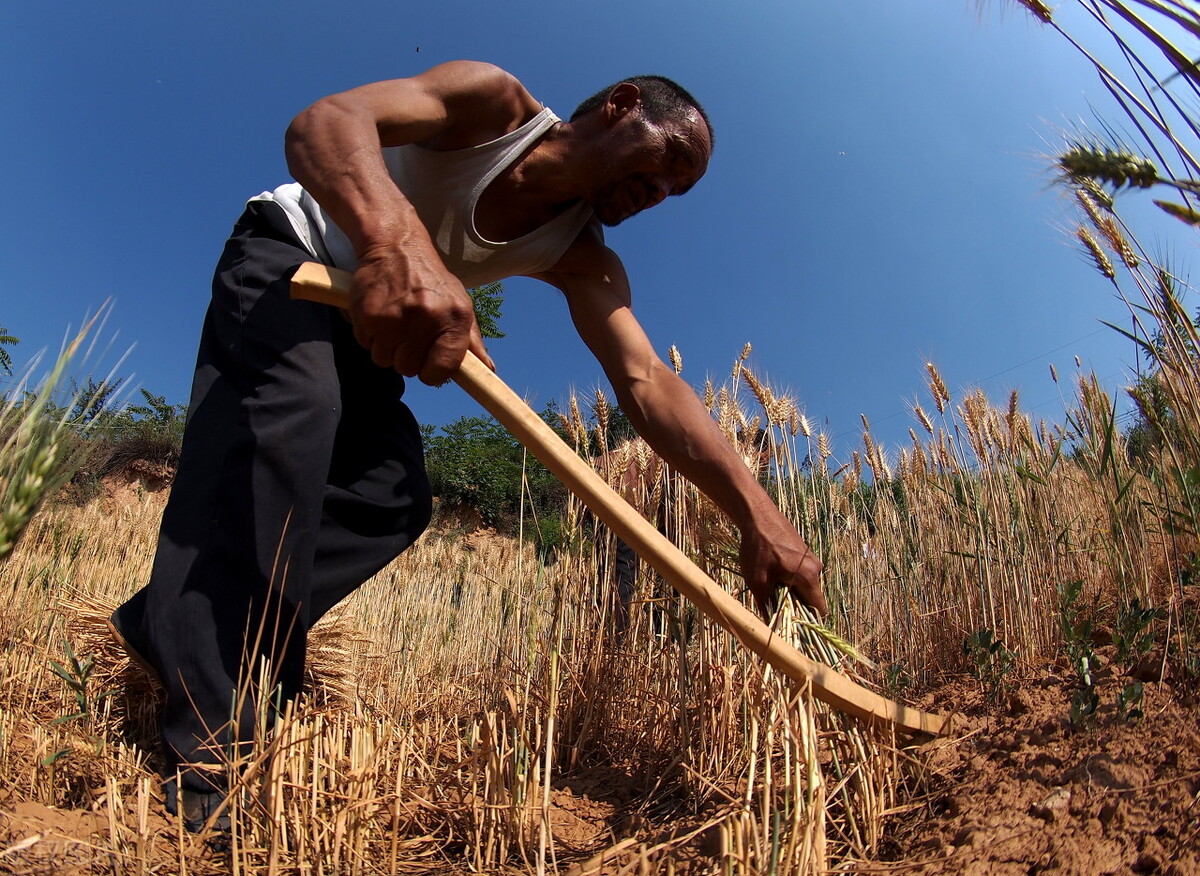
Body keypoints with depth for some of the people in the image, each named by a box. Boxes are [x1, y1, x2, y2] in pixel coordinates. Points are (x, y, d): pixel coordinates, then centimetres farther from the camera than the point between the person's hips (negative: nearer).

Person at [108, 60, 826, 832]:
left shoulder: (584, 261, -8)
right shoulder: (495, 102, -22)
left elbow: (649, 385, -22)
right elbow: (325, 121, -38)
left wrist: (760, 516, -36)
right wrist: (396, 240, -62)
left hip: (362, 321, 7)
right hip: (285, 258, -6)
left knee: (396, 498, -9)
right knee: (289, 413, -33)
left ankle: (166, 627, 0)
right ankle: (208, 755, -33)